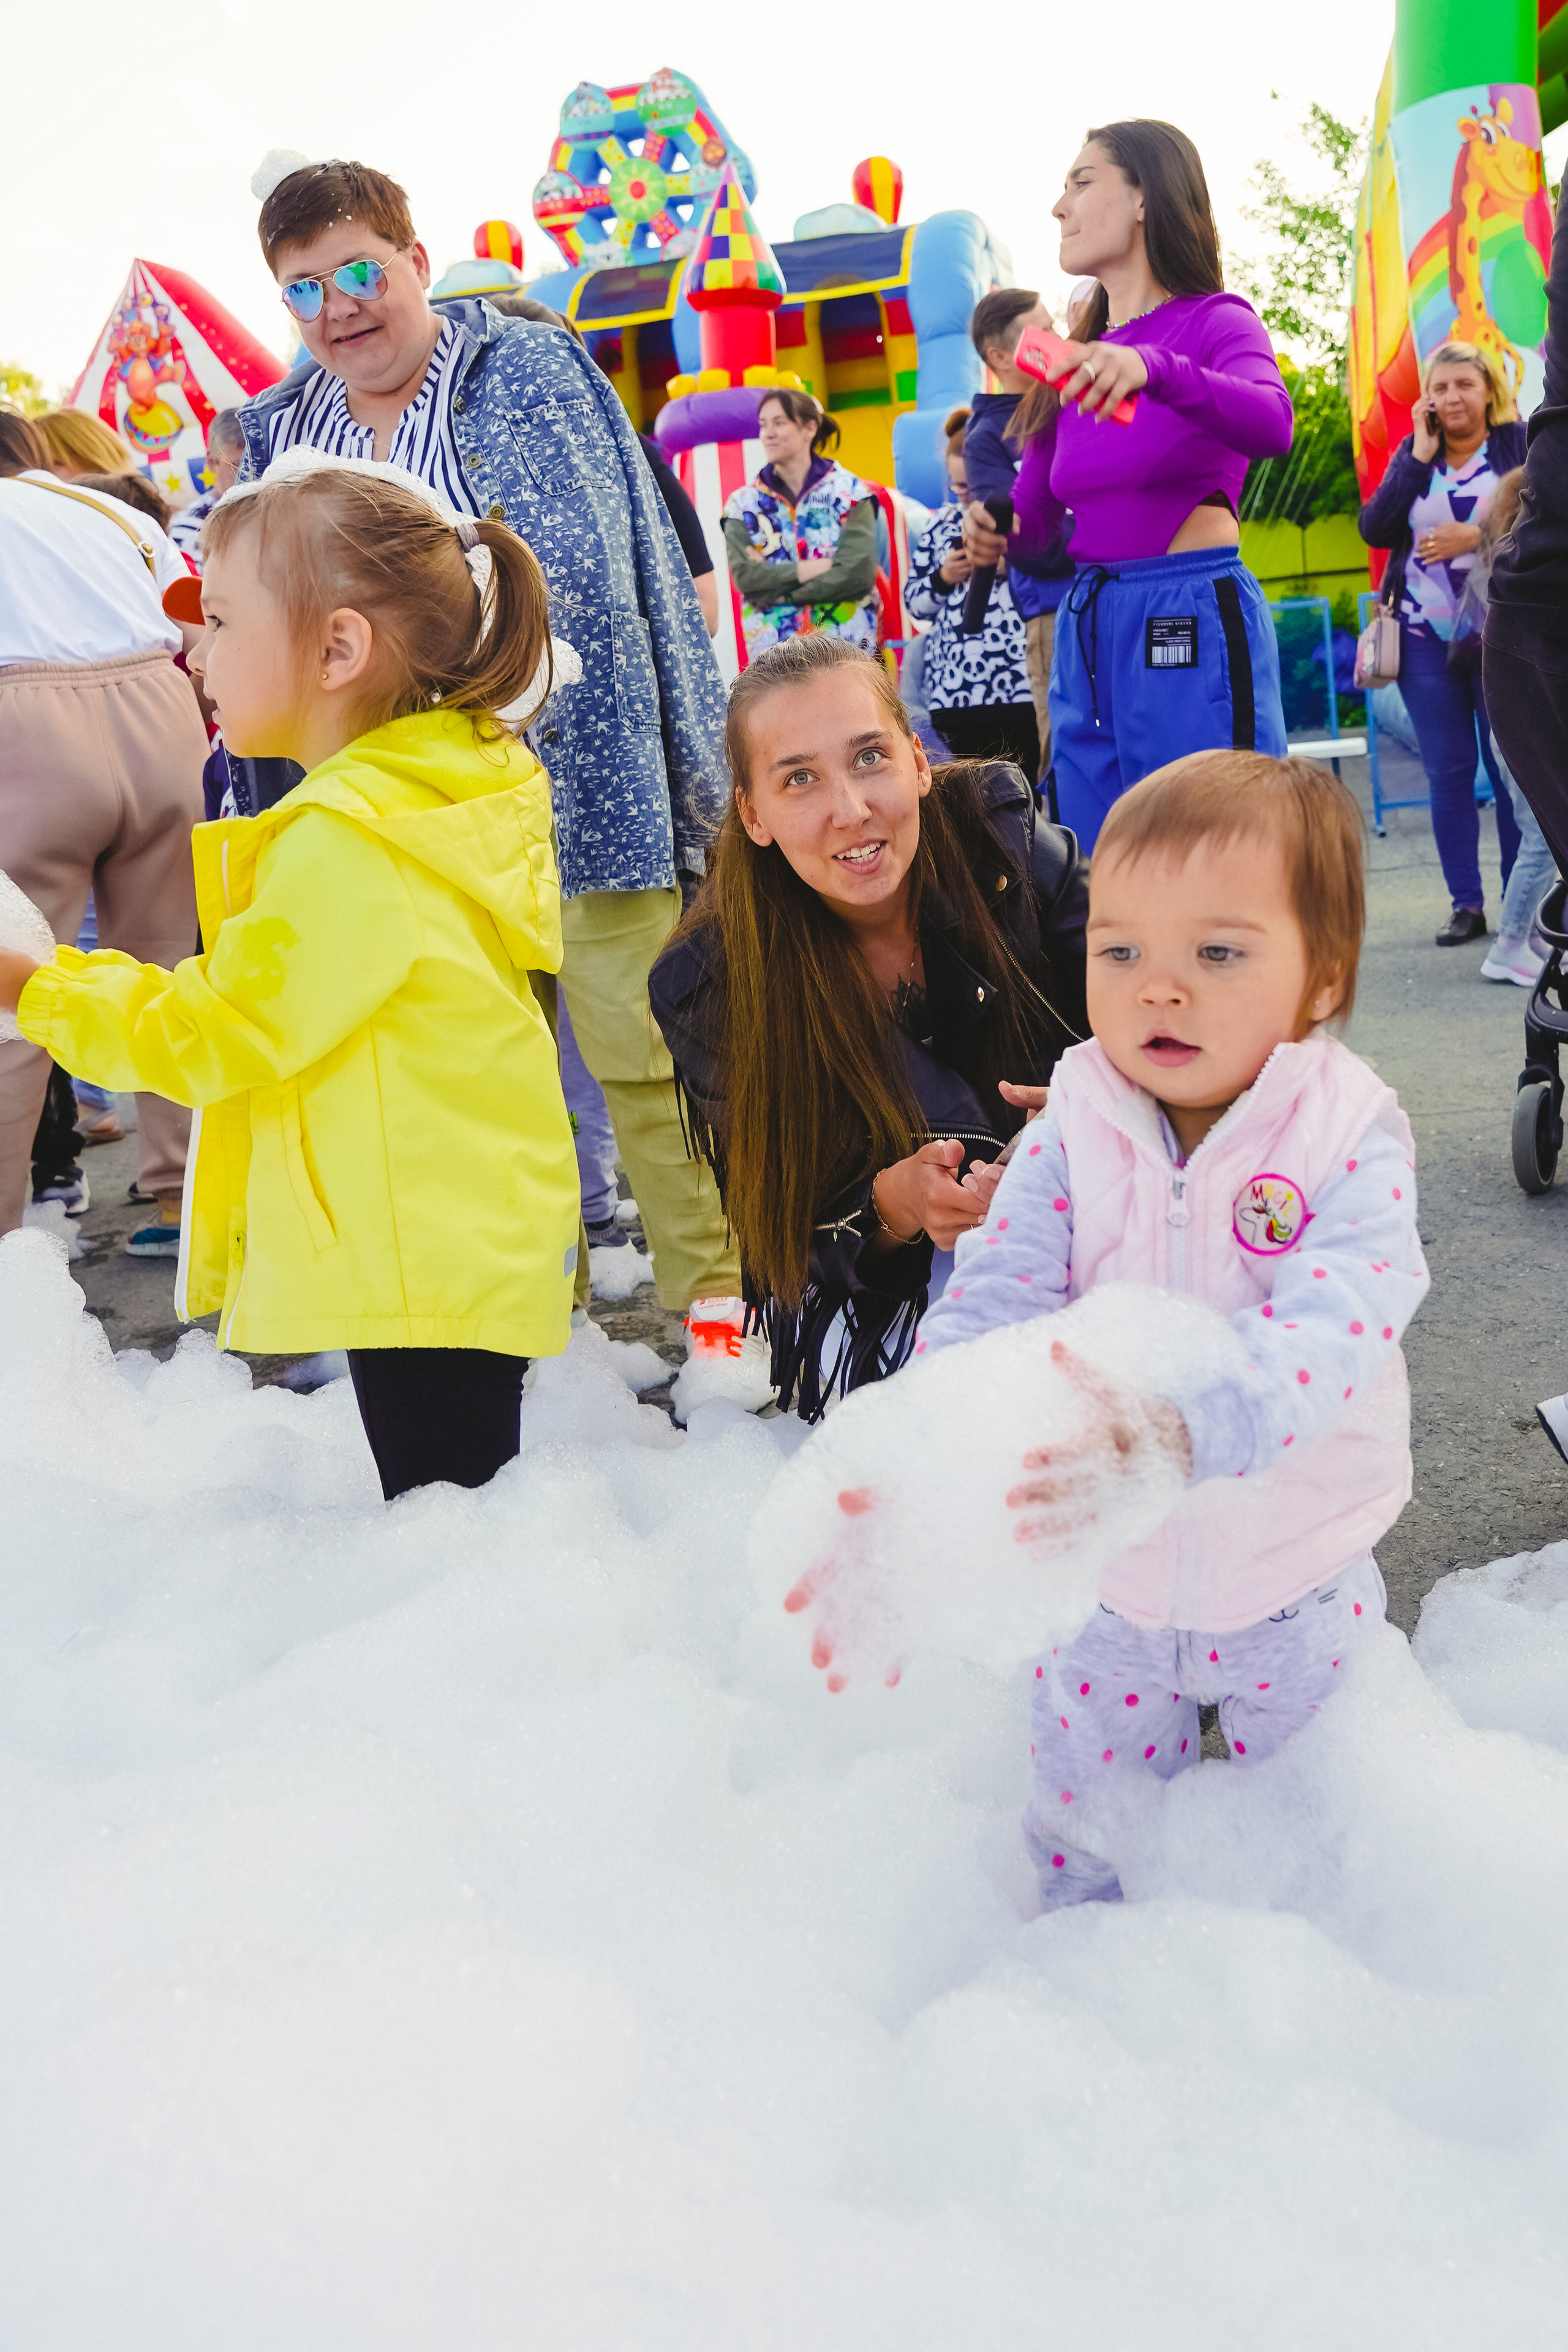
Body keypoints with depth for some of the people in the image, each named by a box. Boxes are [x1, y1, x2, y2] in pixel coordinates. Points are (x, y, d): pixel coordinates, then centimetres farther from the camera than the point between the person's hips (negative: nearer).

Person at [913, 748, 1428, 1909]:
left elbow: (1334, 1330, -35)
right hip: (1105, 1583, 1)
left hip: (1295, 1586, -1)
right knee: (1084, 1838, 20)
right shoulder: (1072, 1136, -14)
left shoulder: (1351, 1140, -20)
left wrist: (1178, 1425, -55)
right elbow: (992, 1300, -24)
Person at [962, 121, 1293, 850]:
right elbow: (1034, 512, 18)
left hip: (1192, 623, -6)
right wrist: (994, 532, -5)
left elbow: (1272, 425, -23)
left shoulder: (1217, 320, -1)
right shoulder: (1073, 355, 16)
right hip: (1085, 626, 6)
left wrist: (1153, 368, -38)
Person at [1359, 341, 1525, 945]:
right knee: (1447, 772, 3)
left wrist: (1478, 538, -14)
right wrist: (1419, 457, -6)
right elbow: (1376, 529, -3)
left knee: (1511, 770, -1)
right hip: (1426, 638, 3)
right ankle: (1466, 905, 8)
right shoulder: (1412, 454, 11)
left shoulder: (1521, 445, 1)